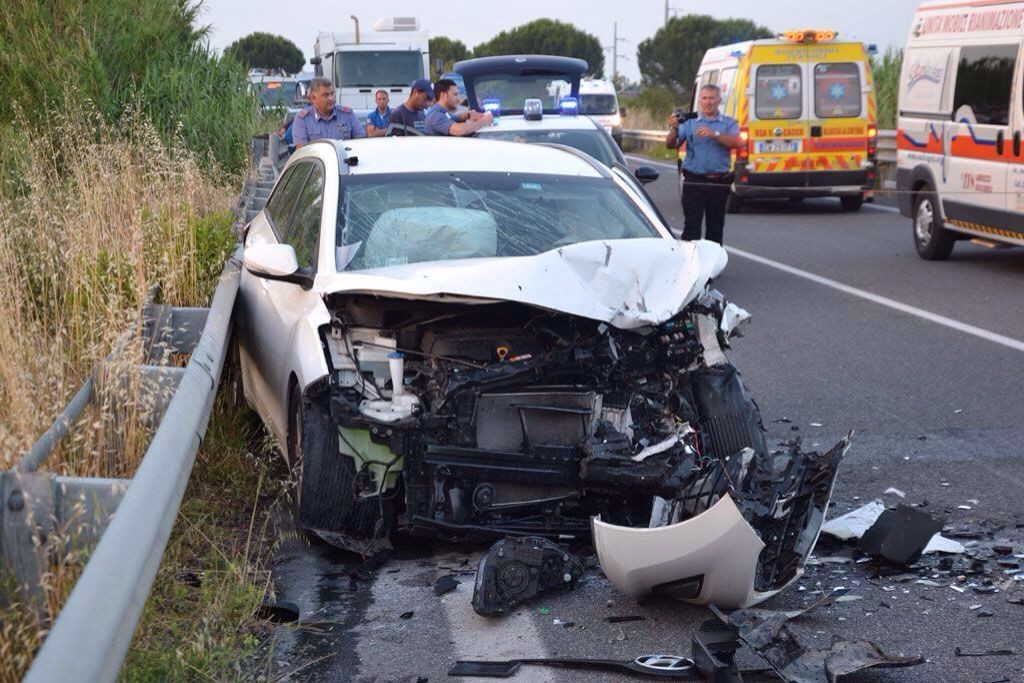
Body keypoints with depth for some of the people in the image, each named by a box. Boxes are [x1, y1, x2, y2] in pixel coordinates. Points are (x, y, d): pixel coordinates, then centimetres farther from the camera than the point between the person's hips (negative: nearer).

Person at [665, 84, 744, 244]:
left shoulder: (728, 123, 8)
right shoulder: (689, 123, 9)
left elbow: (737, 143, -10)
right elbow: (670, 144, 0)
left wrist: (714, 135, -23)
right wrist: (674, 129, -21)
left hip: (719, 183, 1)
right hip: (694, 182, -1)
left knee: (716, 225, 10)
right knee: (691, 225, -7)